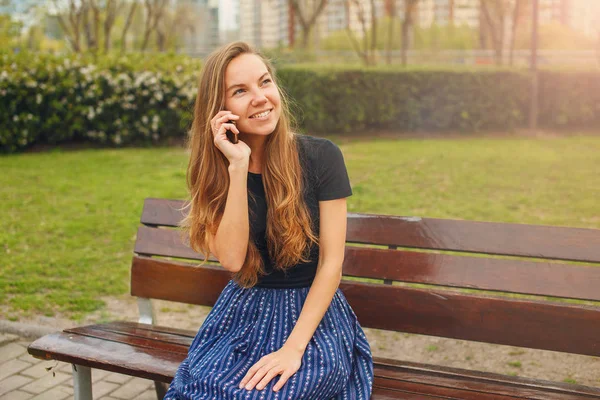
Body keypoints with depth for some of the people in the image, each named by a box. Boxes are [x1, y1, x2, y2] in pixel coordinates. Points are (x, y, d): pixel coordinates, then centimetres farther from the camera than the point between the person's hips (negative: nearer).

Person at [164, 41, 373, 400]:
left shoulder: (320, 156, -9)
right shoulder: (216, 169, -1)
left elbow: (332, 262, -9)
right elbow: (232, 259, -15)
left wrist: (294, 347, -17)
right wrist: (238, 166, -21)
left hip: (313, 314, -2)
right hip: (243, 315, 3)